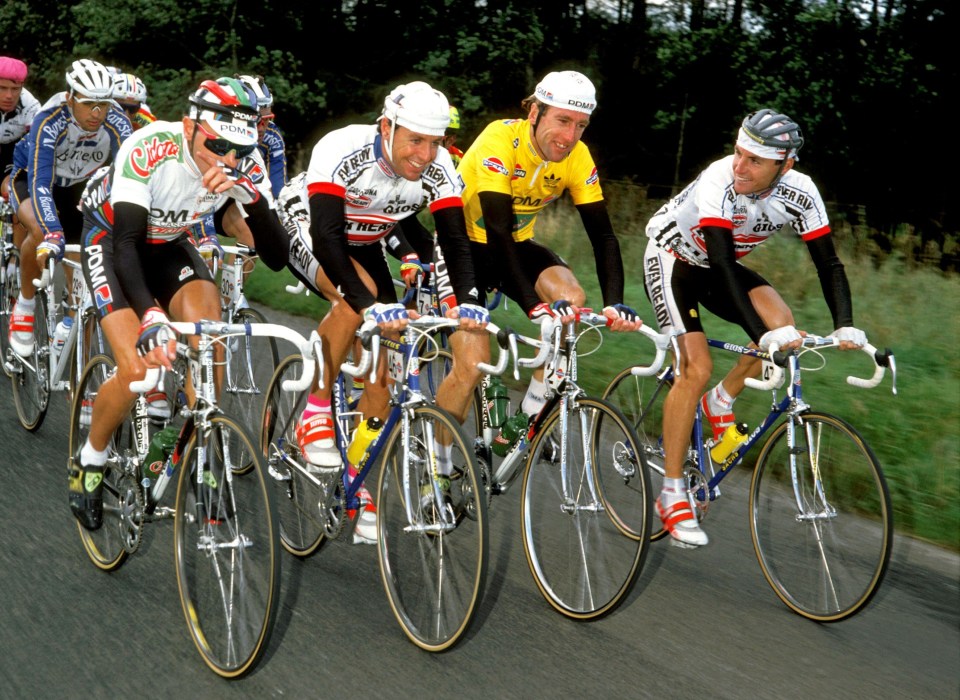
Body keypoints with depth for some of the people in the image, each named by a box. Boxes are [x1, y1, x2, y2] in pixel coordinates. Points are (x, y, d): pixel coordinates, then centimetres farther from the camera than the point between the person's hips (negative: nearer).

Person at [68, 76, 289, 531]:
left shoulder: (243, 165, -22)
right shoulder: (149, 149, -36)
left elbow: (277, 256, -26)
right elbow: (126, 241, -41)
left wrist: (250, 195, -44)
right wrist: (151, 317, -56)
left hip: (169, 243, 4)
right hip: (111, 238, -4)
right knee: (138, 369, -19)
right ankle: (89, 462, 8)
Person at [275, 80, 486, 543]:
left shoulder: (437, 169, -23)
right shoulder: (343, 151, -36)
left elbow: (455, 240, -26)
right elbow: (326, 237, -44)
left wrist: (466, 301, -45)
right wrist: (371, 304, -55)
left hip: (365, 244, 5)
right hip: (305, 230, -5)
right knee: (356, 297, -36)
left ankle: (361, 487, 9)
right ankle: (314, 415, -20)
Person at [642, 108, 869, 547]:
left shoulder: (800, 193, -20)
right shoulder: (719, 181, -35)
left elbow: (828, 264, -15)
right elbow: (722, 262, -42)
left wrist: (845, 326, -30)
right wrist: (761, 334, -50)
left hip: (716, 267, 5)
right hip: (671, 259, -5)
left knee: (783, 326, -20)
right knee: (696, 368, -19)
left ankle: (721, 403, 6)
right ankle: (671, 495, -9)